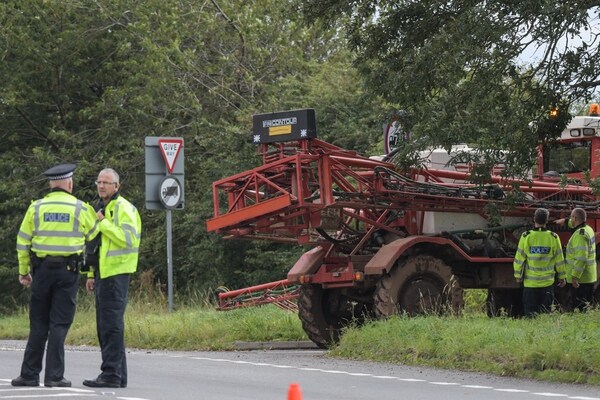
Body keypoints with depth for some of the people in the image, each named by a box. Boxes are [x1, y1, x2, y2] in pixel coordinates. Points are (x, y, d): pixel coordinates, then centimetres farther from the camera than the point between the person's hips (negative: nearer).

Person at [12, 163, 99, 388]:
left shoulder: (36, 207, 3)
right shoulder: (81, 209, -2)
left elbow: (23, 242, 5)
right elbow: (94, 236, 11)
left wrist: (23, 271, 14)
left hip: (42, 269, 2)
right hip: (68, 270, -2)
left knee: (38, 324, 8)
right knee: (59, 324, 0)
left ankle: (30, 375, 9)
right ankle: (54, 376, -3)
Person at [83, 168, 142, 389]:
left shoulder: (124, 208, -9)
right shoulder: (101, 208, 22)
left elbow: (127, 238, -22)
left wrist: (102, 223, -18)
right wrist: (92, 274, 23)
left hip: (116, 274, -10)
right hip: (103, 274, 10)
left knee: (112, 325, -11)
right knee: (105, 326, 10)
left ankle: (111, 374, -12)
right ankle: (118, 374, 14)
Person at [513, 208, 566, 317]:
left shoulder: (526, 237, -11)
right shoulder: (553, 238, -7)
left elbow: (519, 259, -5)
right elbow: (559, 260, 0)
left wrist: (518, 275, 9)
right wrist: (561, 277, 12)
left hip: (530, 282, -1)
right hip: (547, 282, 1)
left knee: (530, 310, 7)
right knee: (546, 311, 10)